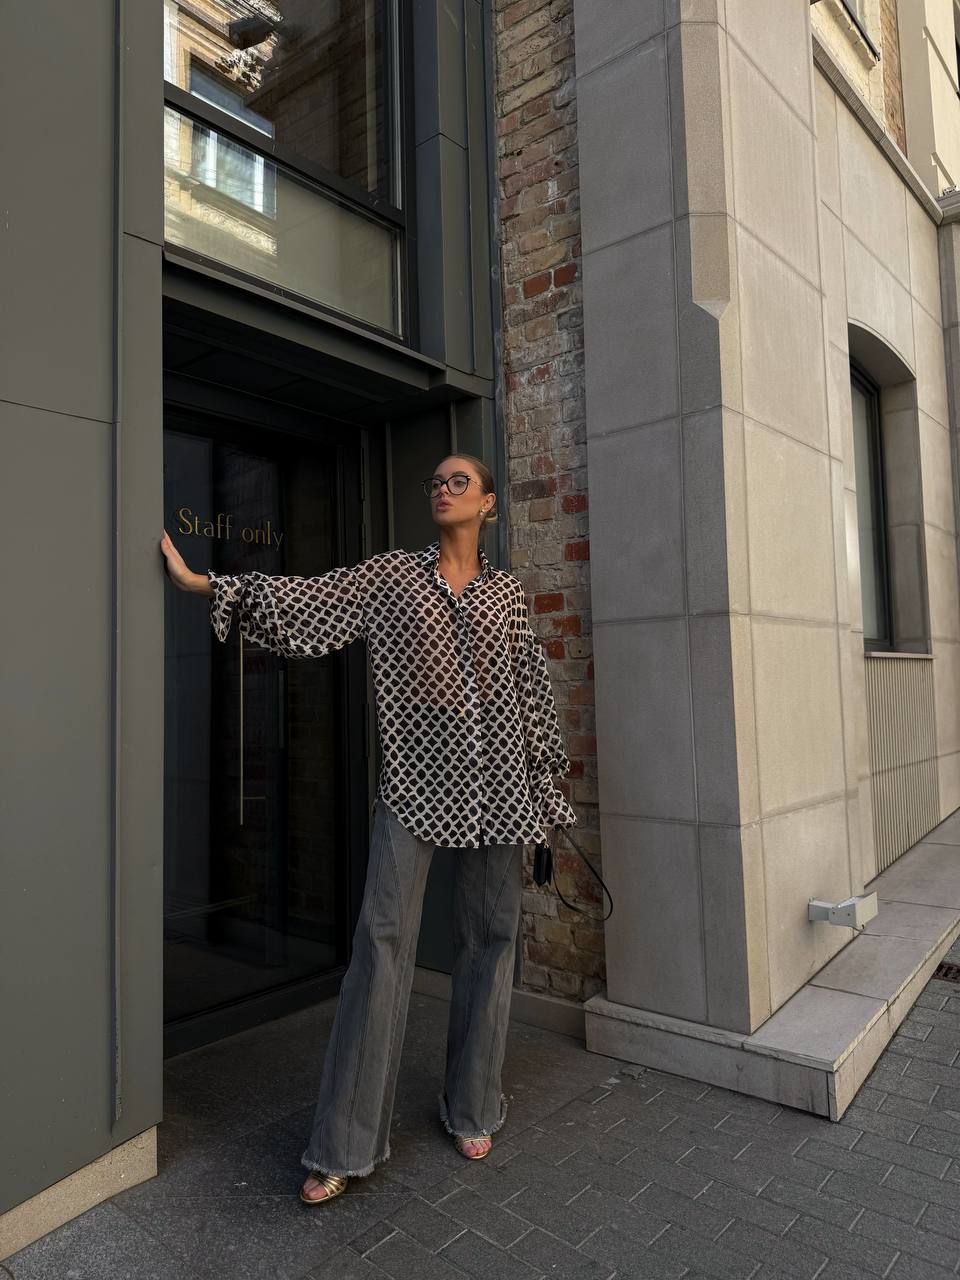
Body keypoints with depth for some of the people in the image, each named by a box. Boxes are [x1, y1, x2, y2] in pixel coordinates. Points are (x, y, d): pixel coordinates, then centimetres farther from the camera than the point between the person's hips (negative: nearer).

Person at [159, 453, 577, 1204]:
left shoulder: (508, 592, 10)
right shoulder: (390, 575, 7)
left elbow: (533, 693, 11)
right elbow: (305, 605, 1)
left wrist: (548, 793, 10)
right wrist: (199, 581, -6)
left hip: (495, 783, 2)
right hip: (414, 782, -2)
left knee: (489, 939, 9)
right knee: (384, 940, -4)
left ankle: (473, 1111, 28)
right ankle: (347, 1146, 9)